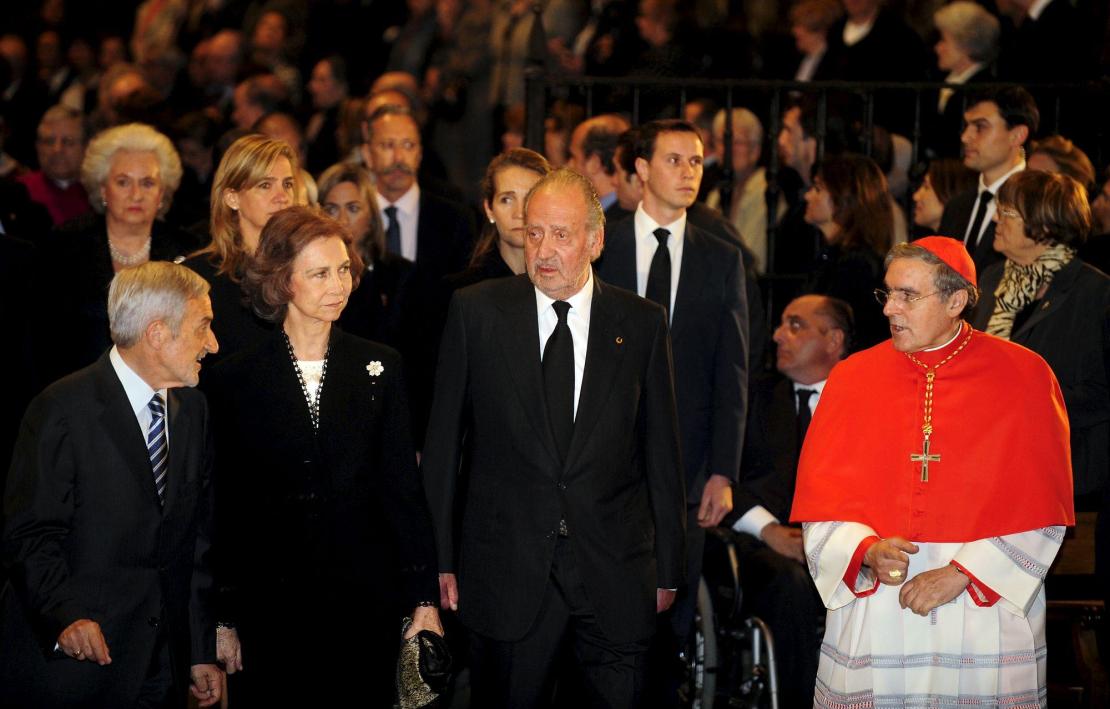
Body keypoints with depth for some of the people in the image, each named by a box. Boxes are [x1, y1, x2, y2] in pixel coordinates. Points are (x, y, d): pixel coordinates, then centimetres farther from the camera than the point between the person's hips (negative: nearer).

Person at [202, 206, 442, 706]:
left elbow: (401, 487, 6)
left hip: (365, 606, 1)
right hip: (270, 607, -1)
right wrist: (224, 621, -1)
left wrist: (423, 596, 1)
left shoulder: (379, 368, 5)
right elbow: (224, 509, 1)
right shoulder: (234, 380, 0)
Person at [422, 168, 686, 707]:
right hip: (506, 570, -1)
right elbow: (443, 441, 3)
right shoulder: (476, 311, 1)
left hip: (616, 571, 1)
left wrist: (667, 568, 7)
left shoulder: (642, 324, 4)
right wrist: (442, 558, 0)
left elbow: (661, 452, 7)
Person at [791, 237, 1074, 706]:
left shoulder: (1023, 377, 0)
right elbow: (819, 499, 4)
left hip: (984, 616, -2)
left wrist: (961, 573, -12)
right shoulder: (852, 378, 6)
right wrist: (866, 551, -15)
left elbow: (1042, 505, -4)